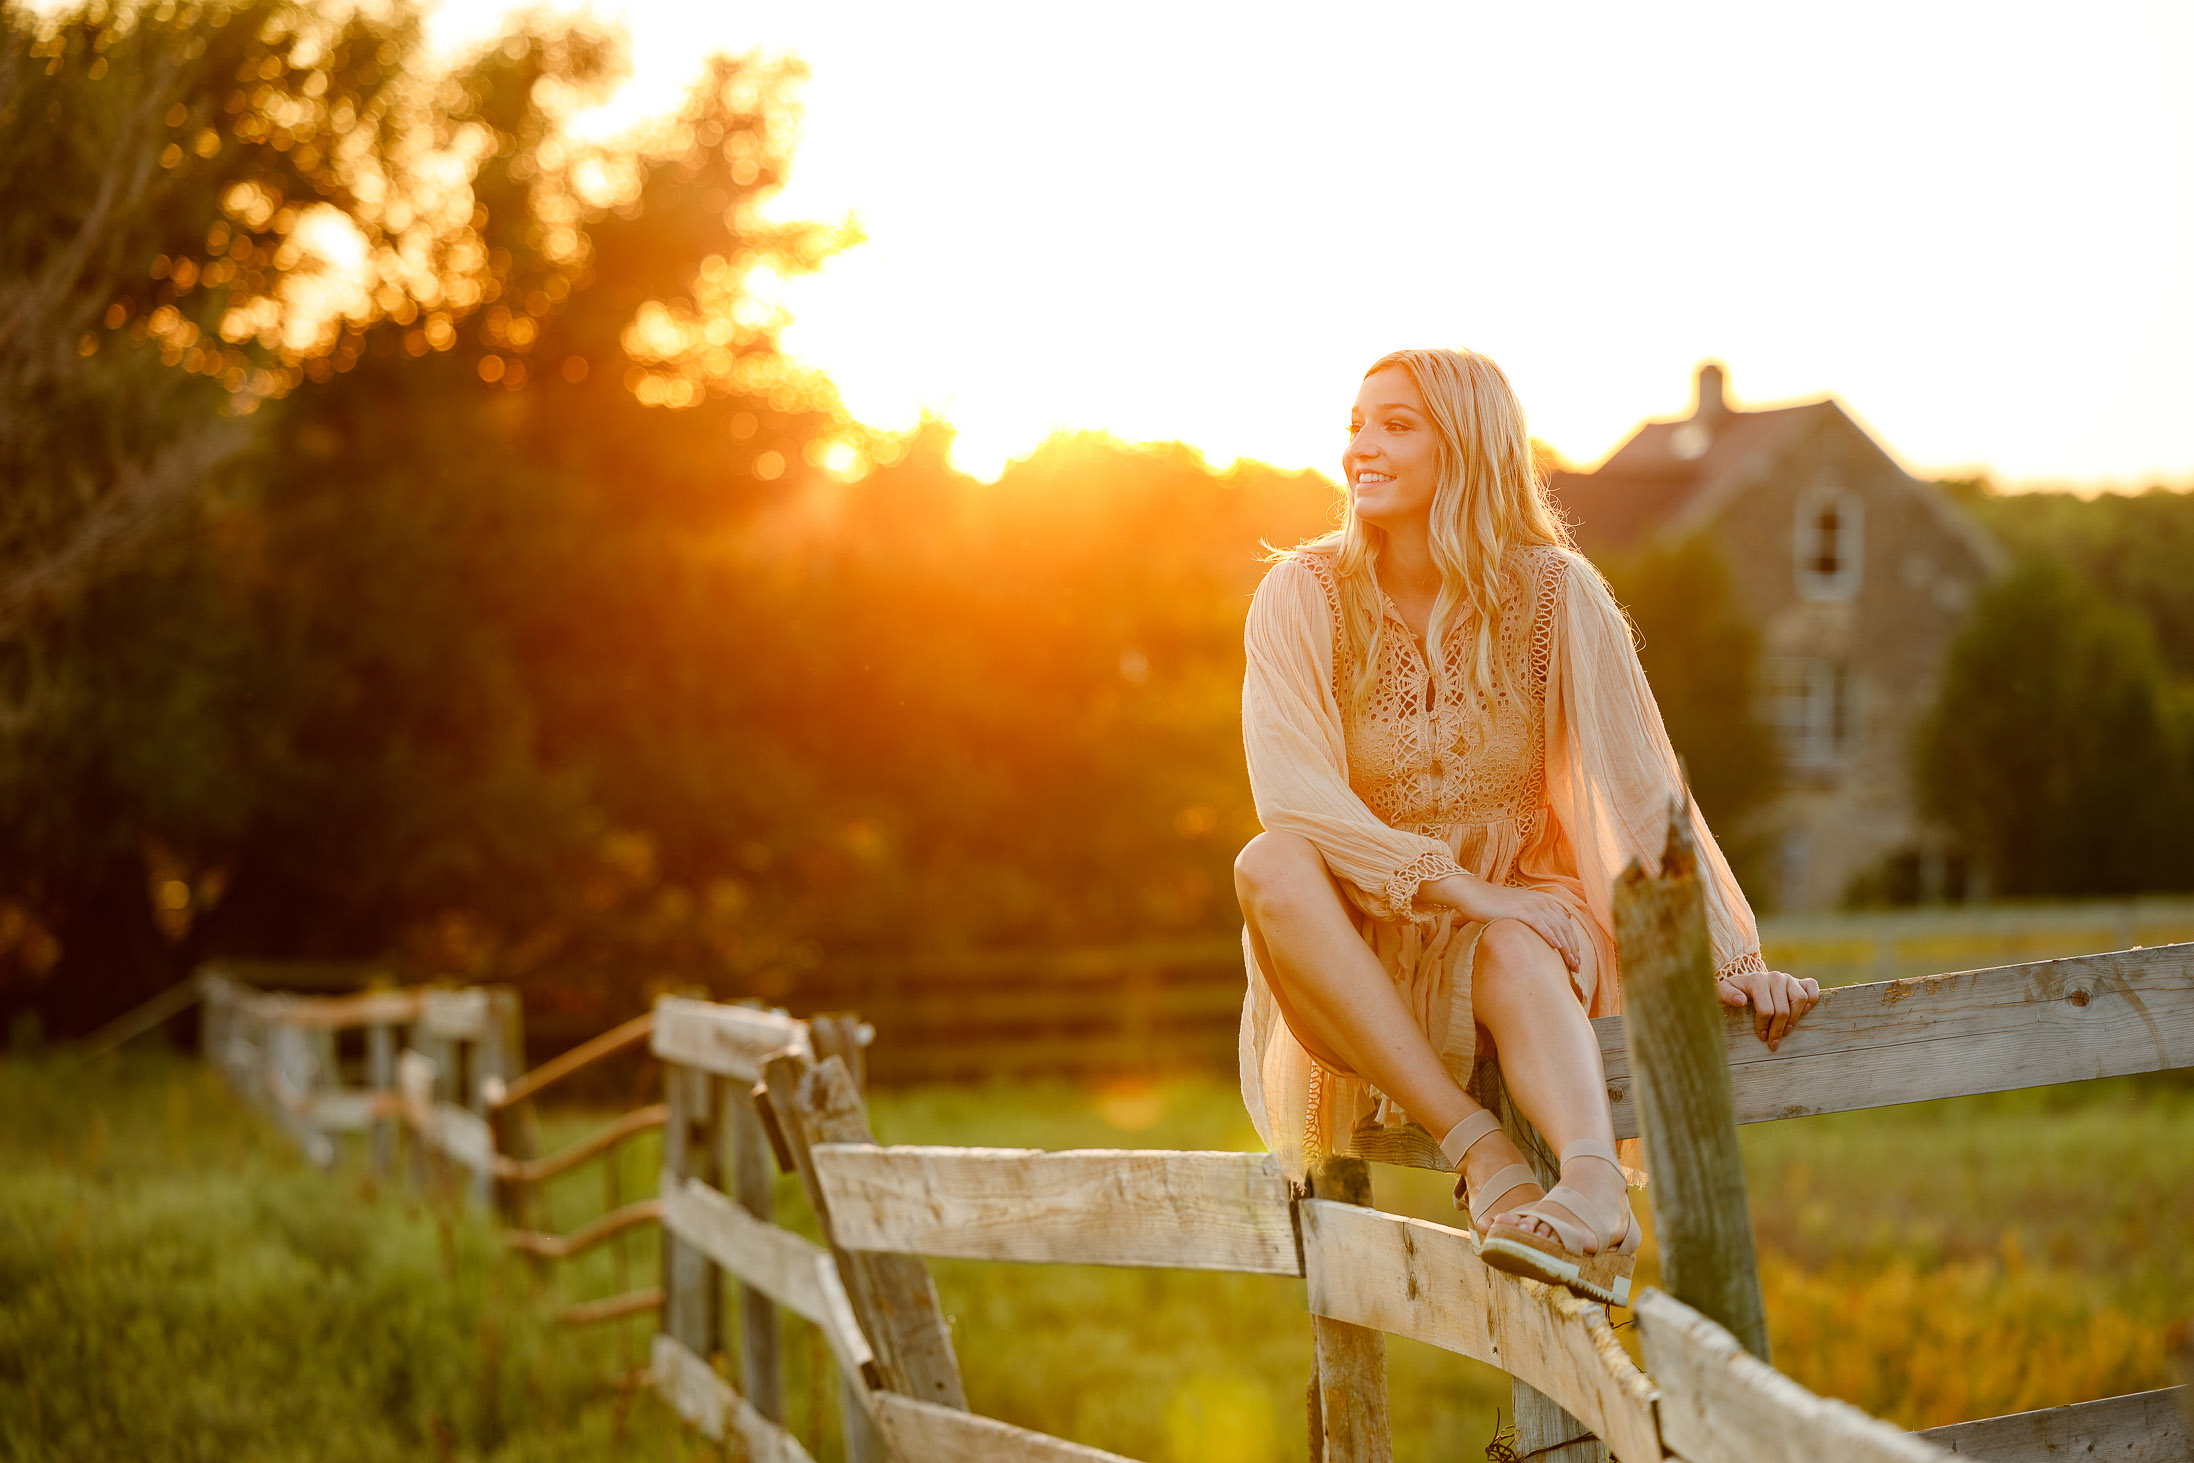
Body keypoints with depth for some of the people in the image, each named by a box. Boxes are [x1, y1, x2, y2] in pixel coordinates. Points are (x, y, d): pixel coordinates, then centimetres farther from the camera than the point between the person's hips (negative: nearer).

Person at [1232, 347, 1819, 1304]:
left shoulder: (1555, 593, -5)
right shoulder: (1304, 595, -6)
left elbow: (1642, 788, -8)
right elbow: (1293, 793, -17)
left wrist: (1729, 955, -19)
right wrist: (1461, 888, -28)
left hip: (1518, 928, 0)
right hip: (1353, 953, 0)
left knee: (1514, 953, -36)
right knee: (1270, 866, -32)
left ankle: (1595, 1178, -61)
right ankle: (1479, 1148, -38)